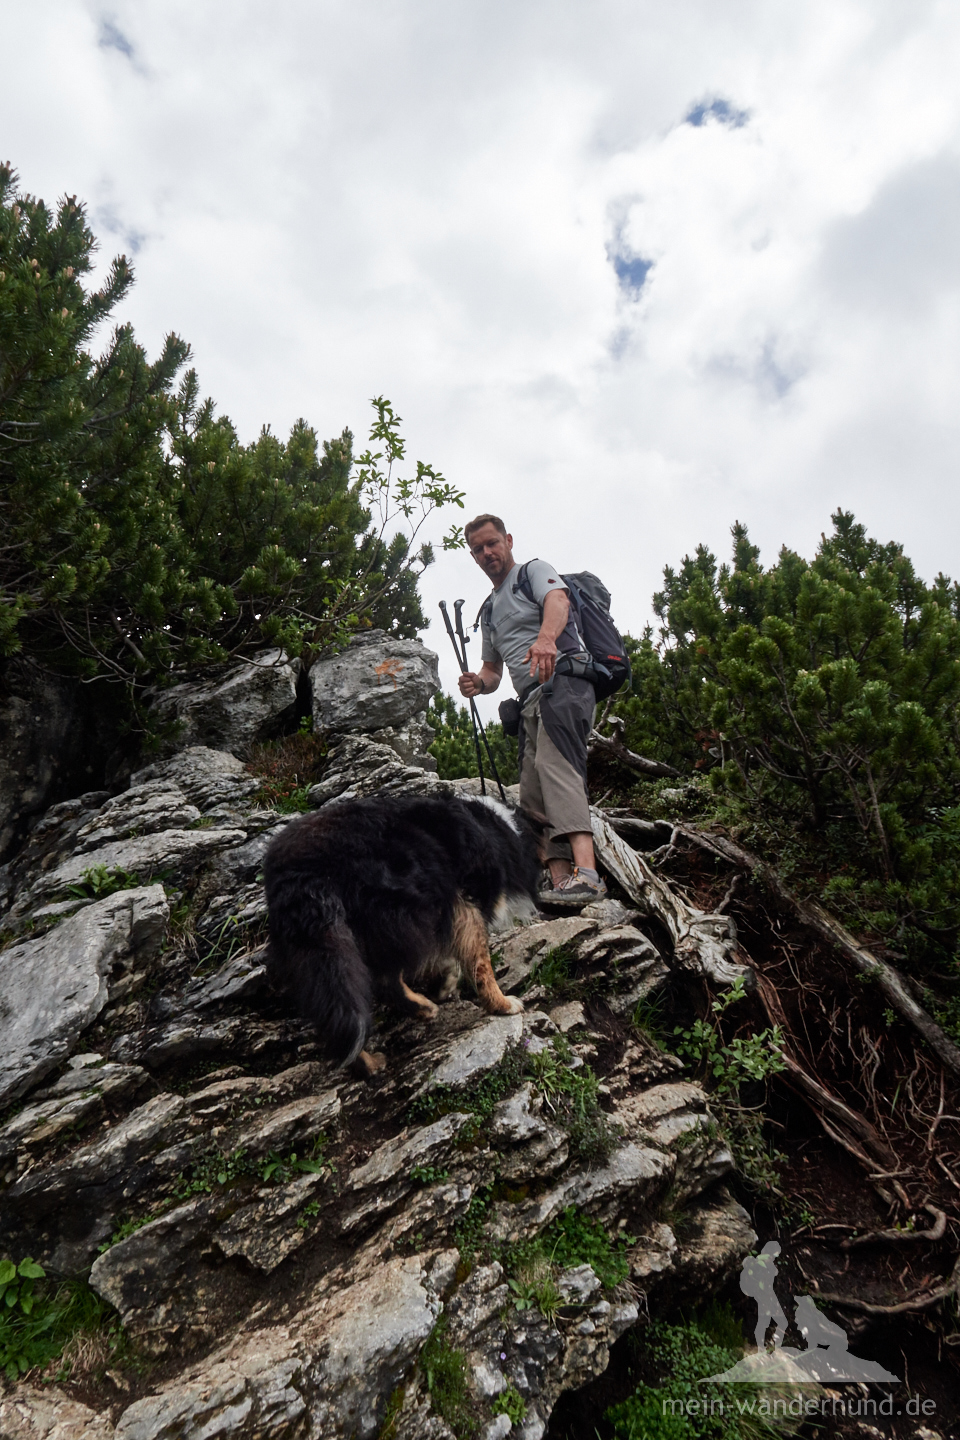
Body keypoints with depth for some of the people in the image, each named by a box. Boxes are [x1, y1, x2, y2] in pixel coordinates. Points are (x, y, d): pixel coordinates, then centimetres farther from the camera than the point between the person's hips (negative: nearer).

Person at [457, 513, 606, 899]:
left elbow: (557, 600, -15)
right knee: (534, 799, -3)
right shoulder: (489, 610, 30)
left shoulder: (535, 571, 9)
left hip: (563, 679, -9)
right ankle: (561, 881, -8)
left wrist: (546, 637, -39)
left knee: (553, 764, -31)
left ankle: (586, 872, -44)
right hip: (530, 699, 9)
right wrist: (478, 683, 7)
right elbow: (493, 668, 33)